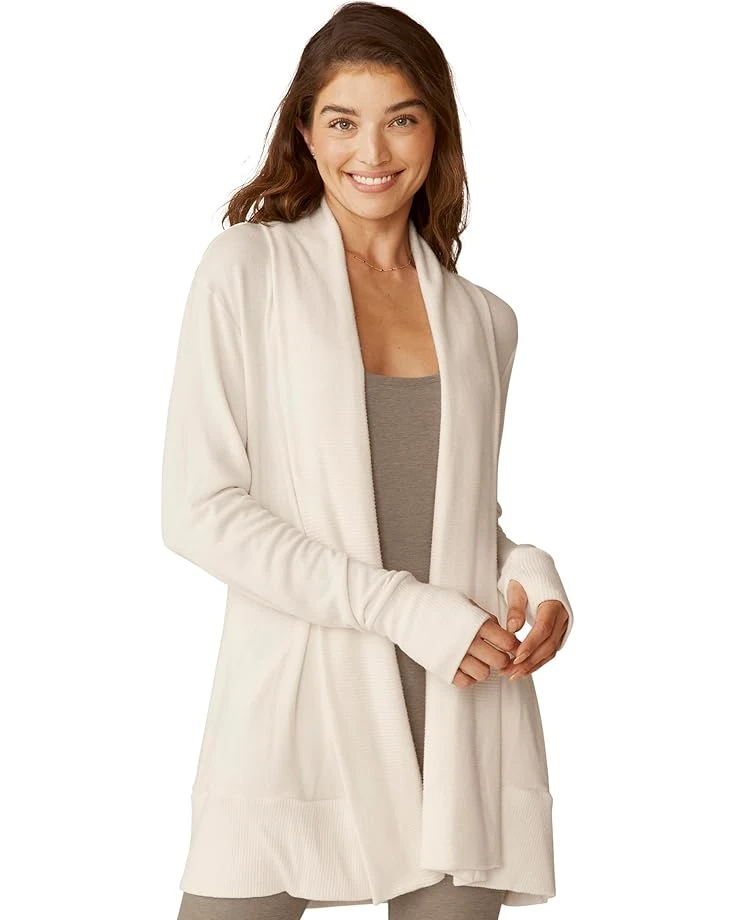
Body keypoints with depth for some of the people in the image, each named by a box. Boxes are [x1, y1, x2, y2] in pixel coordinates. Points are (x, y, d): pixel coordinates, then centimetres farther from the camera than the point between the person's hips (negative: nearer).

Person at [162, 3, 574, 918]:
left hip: (464, 729, 4)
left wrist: (528, 570, -1)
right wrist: (403, 609, -14)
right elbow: (199, 509, -7)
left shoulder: (482, 319, 12)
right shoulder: (246, 269, 0)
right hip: (298, 713, -3)